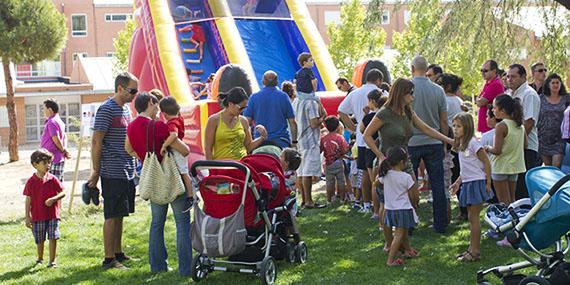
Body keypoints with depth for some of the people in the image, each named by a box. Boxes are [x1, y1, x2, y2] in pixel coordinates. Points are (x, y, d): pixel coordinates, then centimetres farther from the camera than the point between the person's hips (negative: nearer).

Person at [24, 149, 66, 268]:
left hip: (52, 214, 0)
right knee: (39, 239, 11)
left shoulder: (52, 179, -2)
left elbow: (63, 192, 0)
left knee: (53, 238, -4)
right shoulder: (31, 182, -3)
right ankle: (40, 259, 32)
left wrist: (53, 199, -19)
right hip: (37, 216, 0)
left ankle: (52, 261, 5)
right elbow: (28, 200, 0)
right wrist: (27, 217, -2)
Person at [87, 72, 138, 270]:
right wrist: (95, 171, -14)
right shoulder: (106, 109, -12)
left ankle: (118, 253, 21)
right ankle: (109, 259, 0)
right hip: (113, 173, -8)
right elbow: (96, 141, -14)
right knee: (112, 216, -5)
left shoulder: (126, 108, 15)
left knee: (120, 215, 13)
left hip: (127, 171, 8)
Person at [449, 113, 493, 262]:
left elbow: (486, 163, -13)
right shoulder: (460, 145, 12)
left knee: (473, 217, -4)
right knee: (471, 217, 13)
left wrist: (488, 184, -14)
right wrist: (458, 182, 15)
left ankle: (475, 251, 2)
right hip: (467, 183, 9)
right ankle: (472, 248, 21)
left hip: (476, 182, -9)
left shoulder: (472, 143, -15)